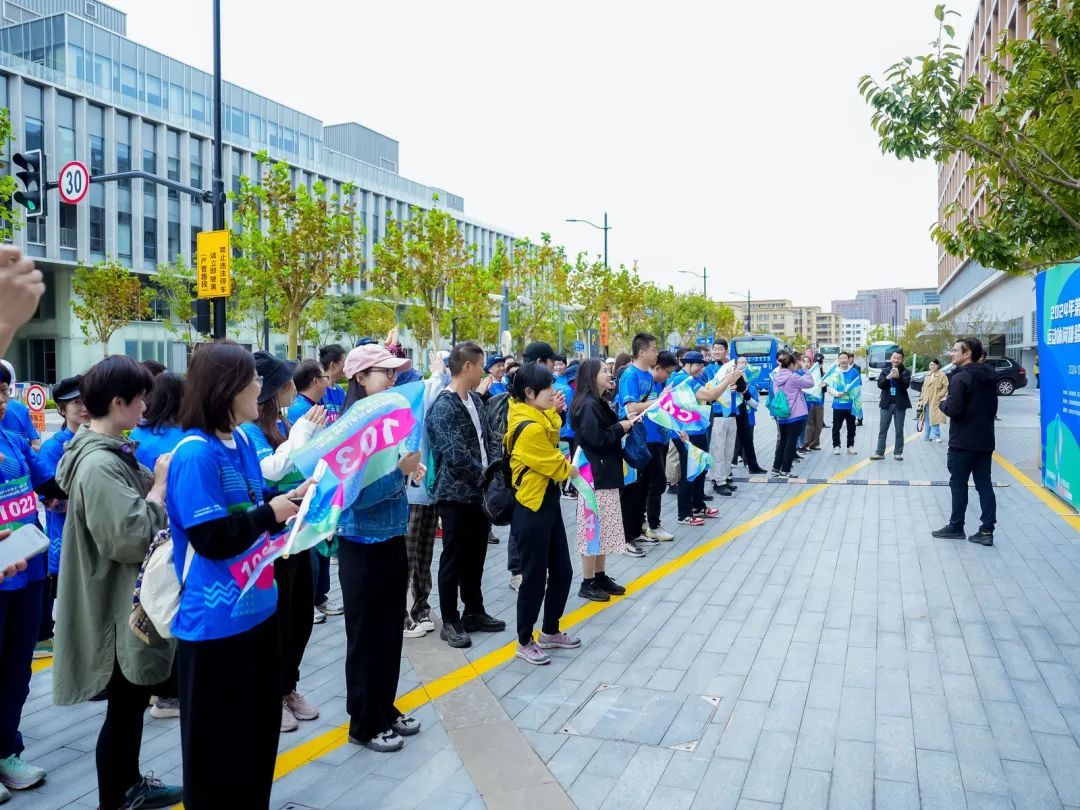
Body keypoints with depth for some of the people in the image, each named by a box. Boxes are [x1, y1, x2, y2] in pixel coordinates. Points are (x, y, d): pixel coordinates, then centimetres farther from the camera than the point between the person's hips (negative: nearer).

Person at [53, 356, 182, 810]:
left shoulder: (110, 453, 7)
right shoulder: (99, 464, -25)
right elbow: (131, 537, -29)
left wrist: (158, 481, -2)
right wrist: (161, 486, -20)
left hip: (131, 598, 10)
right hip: (118, 605, -10)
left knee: (134, 700, 22)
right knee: (123, 707, 5)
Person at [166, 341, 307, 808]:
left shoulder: (242, 441, 4)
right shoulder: (195, 454, -21)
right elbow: (212, 539, -24)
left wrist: (289, 499, -1)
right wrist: (270, 513, -15)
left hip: (256, 606, 9)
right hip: (215, 621, -8)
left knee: (260, 723, 22)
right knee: (219, 739, 9)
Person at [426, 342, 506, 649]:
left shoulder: (475, 400, 10)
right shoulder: (444, 406, -18)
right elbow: (456, 455, -25)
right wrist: (485, 476, -13)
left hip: (479, 493, 8)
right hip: (456, 495, -8)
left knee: (476, 557, 16)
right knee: (454, 560, 4)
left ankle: (474, 613, 30)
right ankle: (450, 622, 16)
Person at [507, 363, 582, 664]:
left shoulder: (537, 418, 5)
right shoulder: (529, 428, -24)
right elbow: (558, 466, -15)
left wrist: (553, 411, 5)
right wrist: (574, 469, 7)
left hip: (548, 504, 10)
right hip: (531, 511, -10)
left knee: (562, 571, 17)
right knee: (534, 577, 3)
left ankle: (550, 632, 34)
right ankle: (524, 642, 20)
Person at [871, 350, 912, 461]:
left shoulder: (905, 372, 1)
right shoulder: (885, 371, 7)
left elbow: (906, 385, -13)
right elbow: (879, 384, -5)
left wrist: (898, 377, -29)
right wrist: (887, 377, -23)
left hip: (900, 404, -1)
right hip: (887, 403, 2)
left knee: (899, 430, 5)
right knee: (883, 429, 3)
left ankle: (898, 452, 11)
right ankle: (880, 452, 6)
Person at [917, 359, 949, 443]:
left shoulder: (942, 375, -6)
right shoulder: (927, 375, 13)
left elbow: (946, 387, -9)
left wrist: (939, 395, -15)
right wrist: (922, 398, 13)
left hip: (935, 401, -6)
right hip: (926, 401, 7)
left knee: (934, 419, -10)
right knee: (927, 419, 12)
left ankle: (935, 436, -4)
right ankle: (928, 435, 20)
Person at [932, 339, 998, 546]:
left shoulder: (960, 378, -16)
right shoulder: (989, 376, 10)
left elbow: (953, 410, -20)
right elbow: (993, 408, 19)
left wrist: (943, 402, -2)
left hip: (963, 441, -7)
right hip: (985, 440, 7)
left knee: (958, 484, 4)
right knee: (984, 484, 7)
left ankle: (956, 527, 13)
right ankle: (987, 530, 7)